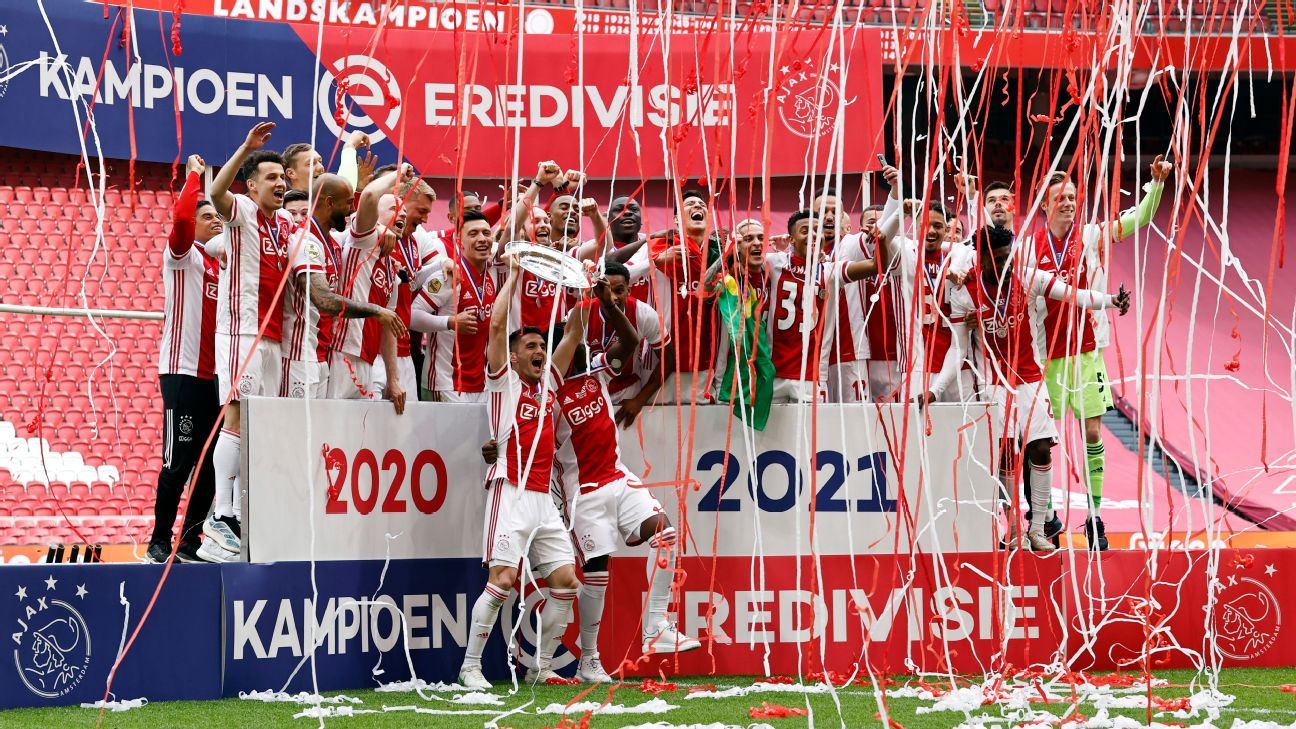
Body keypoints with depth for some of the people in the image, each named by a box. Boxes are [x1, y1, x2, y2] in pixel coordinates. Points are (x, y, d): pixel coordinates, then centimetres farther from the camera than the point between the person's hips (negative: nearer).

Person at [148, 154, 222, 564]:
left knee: (210, 461, 7)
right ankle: (160, 542, -1)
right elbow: (181, 217, -22)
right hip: (182, 371, -7)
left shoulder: (218, 262, 17)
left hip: (211, 373, 7)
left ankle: (190, 541, 14)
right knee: (178, 461, -7)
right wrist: (194, 176, -14)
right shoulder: (183, 254, -3)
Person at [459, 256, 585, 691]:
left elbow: (574, 334, 19)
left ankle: (541, 667, 9)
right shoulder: (504, 379, 4)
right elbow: (497, 324, -6)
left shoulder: (548, 382, 19)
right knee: (502, 578, -15)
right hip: (511, 494, -6)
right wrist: (513, 276, 1)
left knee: (566, 580, 0)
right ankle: (470, 667, -10)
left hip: (544, 499, 7)